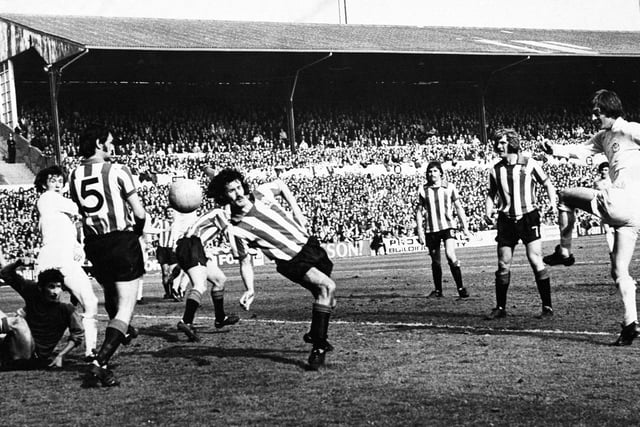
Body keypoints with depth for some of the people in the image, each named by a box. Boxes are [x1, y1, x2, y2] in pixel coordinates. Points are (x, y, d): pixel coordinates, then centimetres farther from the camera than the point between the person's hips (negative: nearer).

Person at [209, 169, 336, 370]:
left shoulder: (262, 194, -5)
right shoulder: (235, 229, -16)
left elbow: (281, 185, 17)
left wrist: (295, 209, 7)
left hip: (309, 244, 6)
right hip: (292, 262, -6)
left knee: (327, 298, 15)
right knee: (327, 287, -27)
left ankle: (316, 336, 43)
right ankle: (318, 348, -20)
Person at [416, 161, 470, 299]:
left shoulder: (450, 187, 3)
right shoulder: (423, 190, 4)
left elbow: (458, 207, 9)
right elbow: (419, 211, 9)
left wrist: (465, 226, 6)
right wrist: (420, 230, 2)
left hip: (447, 226, -2)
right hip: (430, 229, 2)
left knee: (450, 255, -19)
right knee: (435, 261, 8)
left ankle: (460, 287, -12)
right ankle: (438, 290, 21)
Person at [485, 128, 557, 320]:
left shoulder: (529, 164, -4)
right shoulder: (495, 170, 5)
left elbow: (547, 183, 6)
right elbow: (491, 194, 17)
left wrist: (552, 201, -10)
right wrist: (488, 211, 0)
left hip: (528, 217, -3)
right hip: (506, 220, 3)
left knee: (536, 261, -10)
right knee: (503, 265, 4)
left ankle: (547, 307, -3)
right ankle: (500, 308, 15)